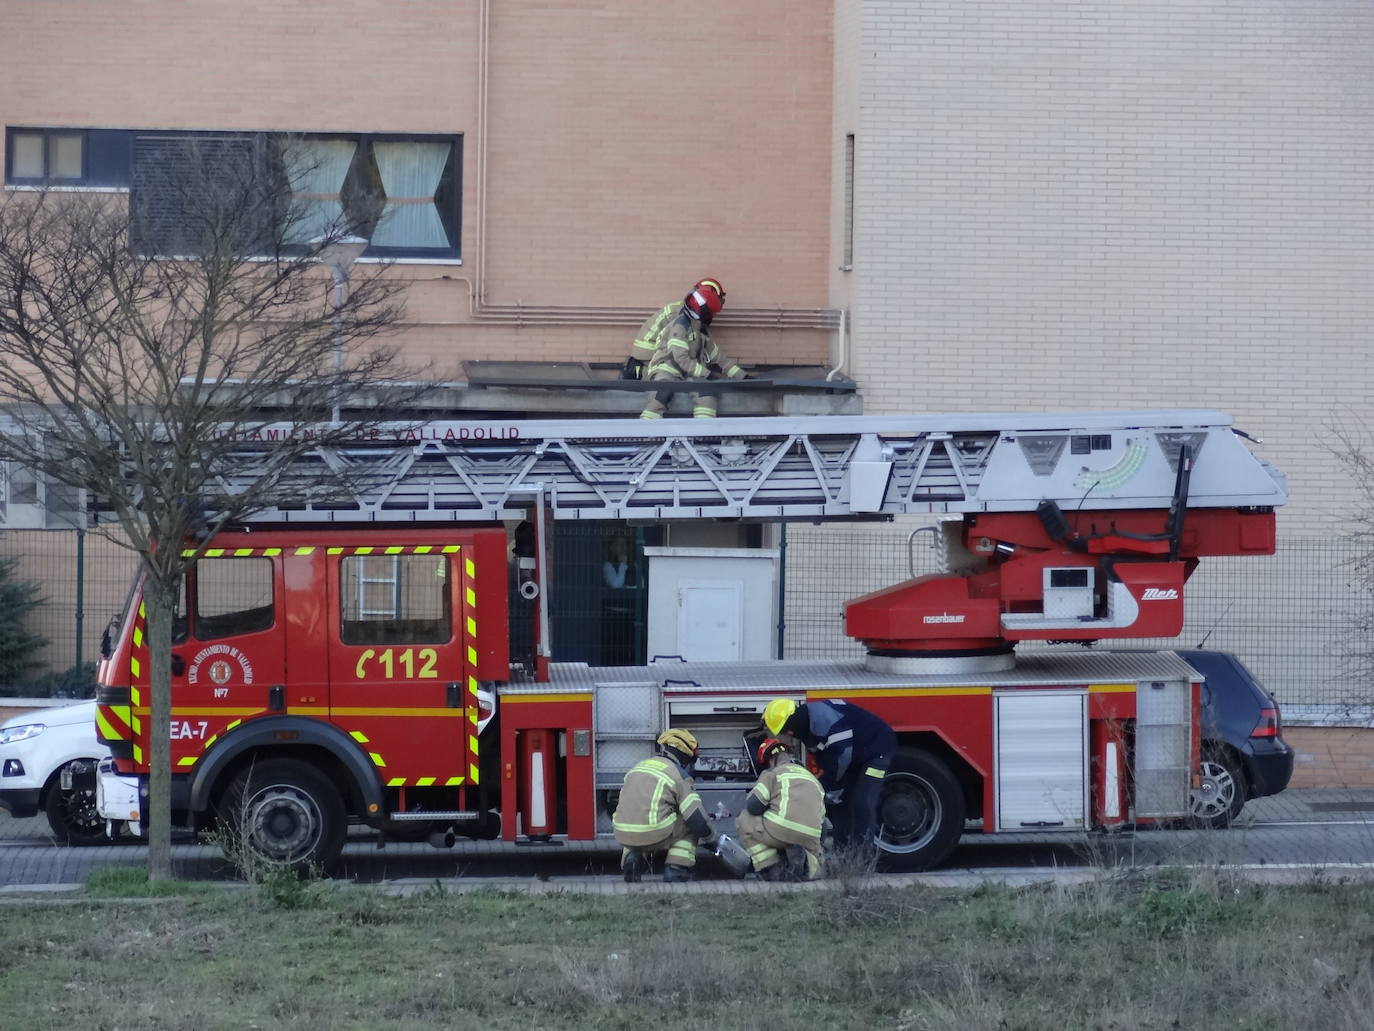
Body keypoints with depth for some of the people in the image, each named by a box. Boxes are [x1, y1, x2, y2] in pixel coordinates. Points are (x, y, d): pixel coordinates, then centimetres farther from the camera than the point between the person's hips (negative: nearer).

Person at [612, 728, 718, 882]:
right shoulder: (679, 775, -1)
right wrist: (710, 840, 15)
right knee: (690, 825, 17)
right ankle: (676, 872, 6)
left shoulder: (639, 765, 19)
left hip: (623, 837, 6)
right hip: (654, 837, -6)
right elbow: (696, 817, -5)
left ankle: (633, 859, 11)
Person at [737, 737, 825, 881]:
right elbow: (821, 816, 30)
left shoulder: (773, 773, 11)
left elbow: (753, 806, 3)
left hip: (781, 831, -6)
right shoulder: (813, 779, 30)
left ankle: (773, 870, 2)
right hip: (810, 838, 6)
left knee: (744, 821, 17)